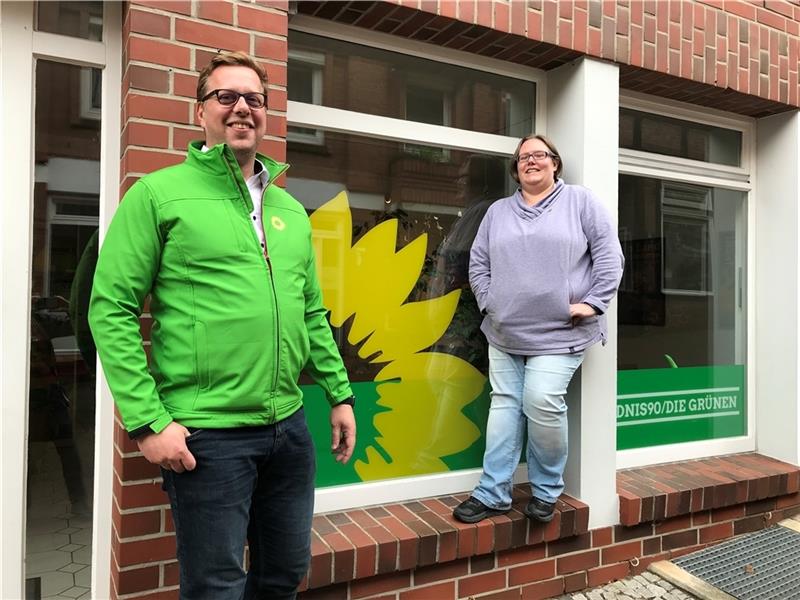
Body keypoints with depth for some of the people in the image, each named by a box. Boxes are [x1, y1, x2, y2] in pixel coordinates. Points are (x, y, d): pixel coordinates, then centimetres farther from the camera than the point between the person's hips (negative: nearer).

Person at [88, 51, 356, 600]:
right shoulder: (160, 193, -5)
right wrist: (147, 420, -14)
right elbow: (111, 309, -8)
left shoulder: (290, 209, 12)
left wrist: (340, 393, 12)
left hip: (289, 427, 6)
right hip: (205, 435, -5)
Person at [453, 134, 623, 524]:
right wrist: (488, 302, 4)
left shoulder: (580, 202, 5)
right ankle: (493, 493, 12)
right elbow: (478, 262, 16)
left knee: (542, 402, -14)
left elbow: (608, 253, 0)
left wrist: (593, 302, -8)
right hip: (504, 333, 4)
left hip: (559, 333, -4)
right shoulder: (498, 212, 16)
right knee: (504, 405, 4)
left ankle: (546, 491, 9)